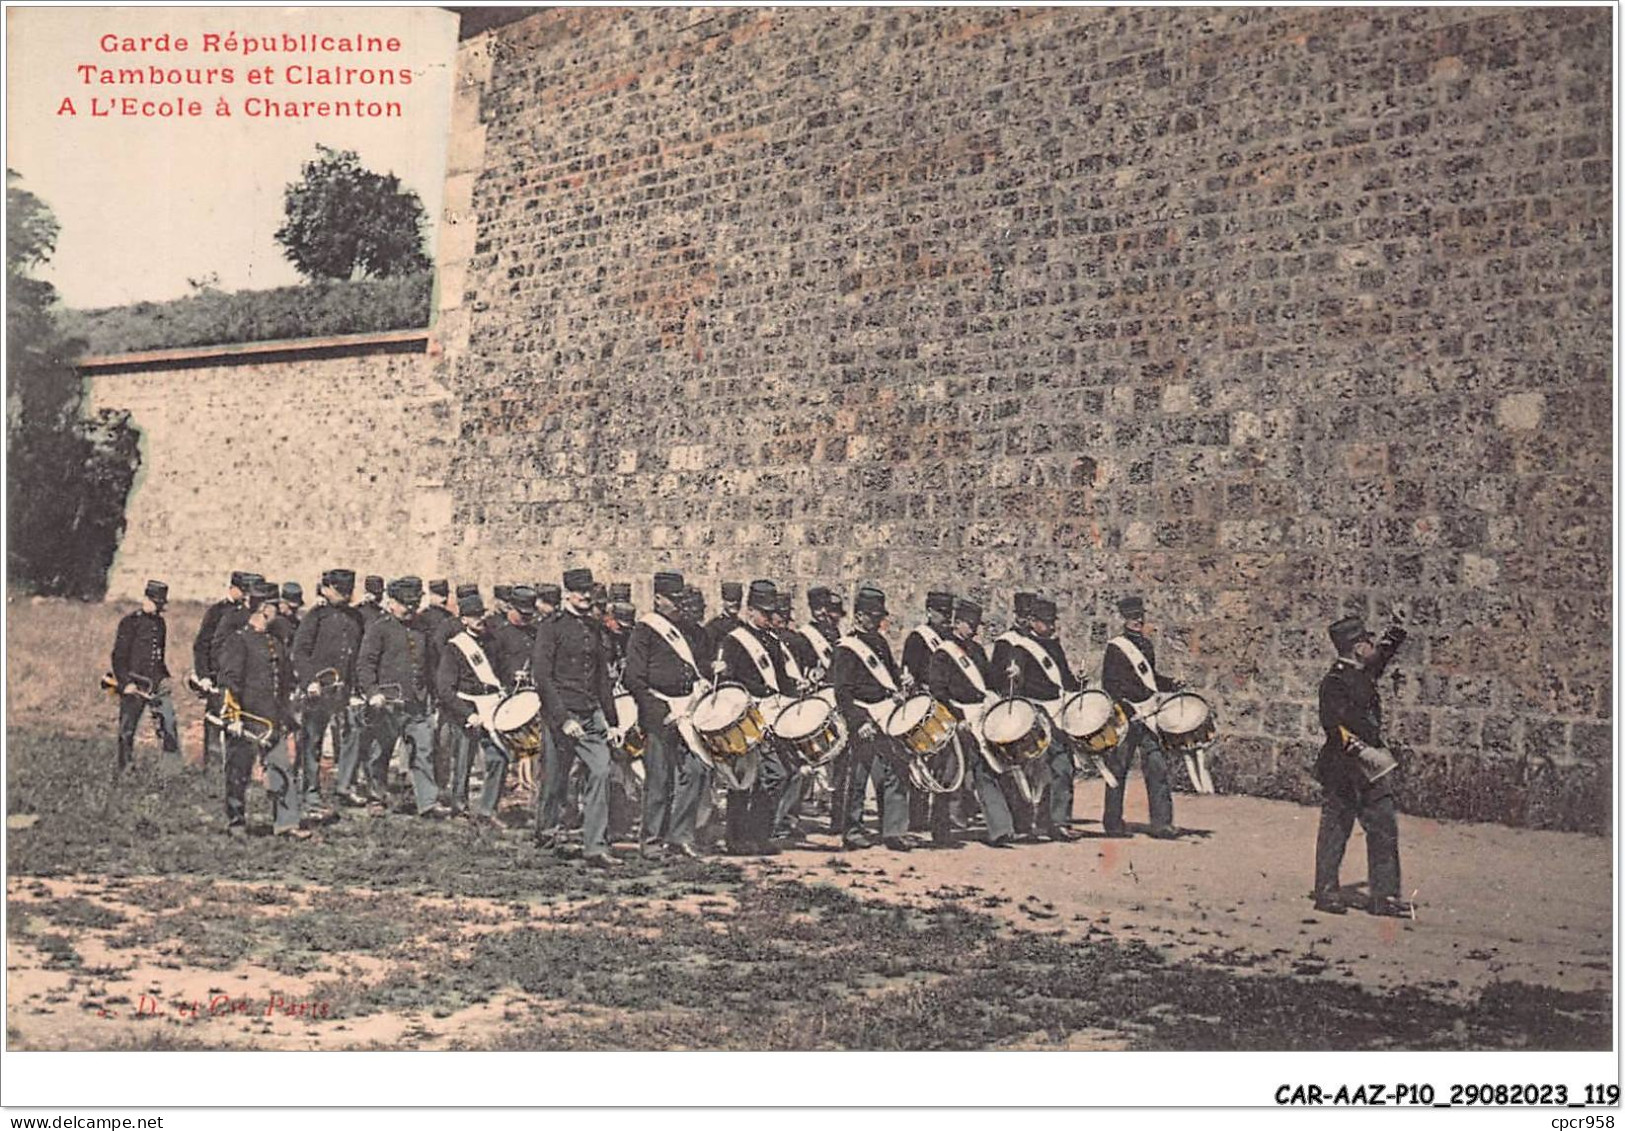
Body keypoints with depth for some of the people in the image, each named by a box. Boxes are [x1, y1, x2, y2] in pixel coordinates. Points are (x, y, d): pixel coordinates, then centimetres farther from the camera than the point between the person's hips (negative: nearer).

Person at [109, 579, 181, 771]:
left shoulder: (160, 623, 14)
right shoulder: (130, 622, -5)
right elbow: (118, 656, -8)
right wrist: (125, 682, -16)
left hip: (157, 683, 5)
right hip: (134, 685, -5)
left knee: (168, 726, -3)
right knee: (127, 731, 4)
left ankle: (173, 771, 0)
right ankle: (125, 771, 14)